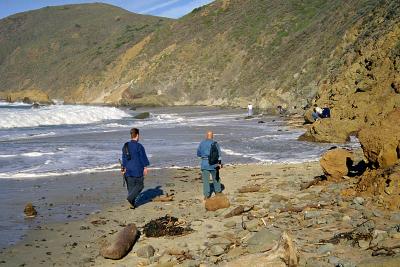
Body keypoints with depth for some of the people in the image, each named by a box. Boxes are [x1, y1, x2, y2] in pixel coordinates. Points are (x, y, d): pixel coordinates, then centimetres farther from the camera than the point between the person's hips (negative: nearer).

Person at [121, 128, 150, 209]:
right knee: (139, 185, 8)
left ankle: (132, 204, 13)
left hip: (128, 170, 6)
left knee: (131, 187, 12)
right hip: (137, 169, -6)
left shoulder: (125, 146, 6)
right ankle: (130, 197, -11)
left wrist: (124, 168, 19)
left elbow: (124, 158, 12)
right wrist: (145, 167, -2)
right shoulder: (139, 146, -14)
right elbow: (143, 157, -11)